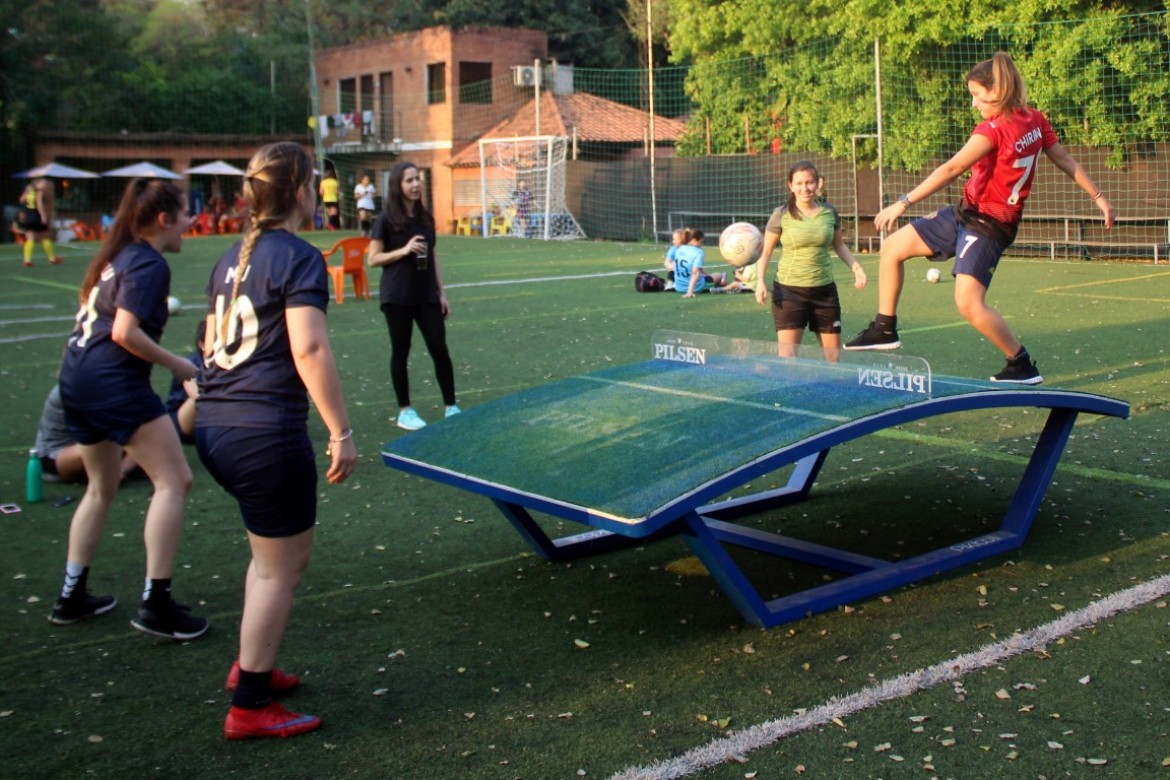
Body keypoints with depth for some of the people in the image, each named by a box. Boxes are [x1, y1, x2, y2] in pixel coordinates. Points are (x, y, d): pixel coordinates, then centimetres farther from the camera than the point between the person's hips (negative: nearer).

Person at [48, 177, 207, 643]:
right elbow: (126, 332, -19)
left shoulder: (118, 256, 17)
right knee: (174, 481, -7)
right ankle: (156, 604, -9)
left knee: (102, 487, 23)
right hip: (114, 382, -10)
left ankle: (72, 596, 28)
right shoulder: (150, 264, -10)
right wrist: (177, 366, -10)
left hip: (77, 378, 10)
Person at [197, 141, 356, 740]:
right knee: (281, 567, 5)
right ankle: (249, 707, 14)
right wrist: (341, 432, -18)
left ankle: (250, 665, 35)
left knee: (277, 550, 25)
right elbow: (309, 349, -20)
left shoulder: (233, 258, 15)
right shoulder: (298, 257, -11)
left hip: (214, 425, 9)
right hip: (266, 432, -9)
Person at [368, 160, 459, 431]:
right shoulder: (386, 220, -7)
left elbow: (433, 256, 12)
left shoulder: (426, 217, 7)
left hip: (426, 294, 4)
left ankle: (451, 407, 11)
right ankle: (405, 411, 14)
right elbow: (373, 259, -8)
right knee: (401, 351, 4)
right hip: (397, 296, -4)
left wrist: (442, 292, 10)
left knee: (439, 348, 2)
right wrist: (404, 250, -20)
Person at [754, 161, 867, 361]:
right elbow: (765, 252, -2)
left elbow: (839, 246, 17)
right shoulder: (782, 215, -6)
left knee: (833, 355, 9)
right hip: (789, 291, -3)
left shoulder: (829, 212, 3)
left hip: (825, 290, 3)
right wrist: (760, 280, -16)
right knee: (787, 357, -8)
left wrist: (856, 267, 4)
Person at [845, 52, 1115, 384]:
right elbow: (1067, 162, 10)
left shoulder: (994, 128, -23)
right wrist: (1099, 197, 20)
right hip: (964, 213, 10)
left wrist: (904, 202, -28)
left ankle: (1023, 366, 1)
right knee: (891, 248, 9)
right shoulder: (1035, 120, 4)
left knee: (969, 305, -16)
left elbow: (951, 169, -28)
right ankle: (885, 329, 18)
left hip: (987, 225, -10)